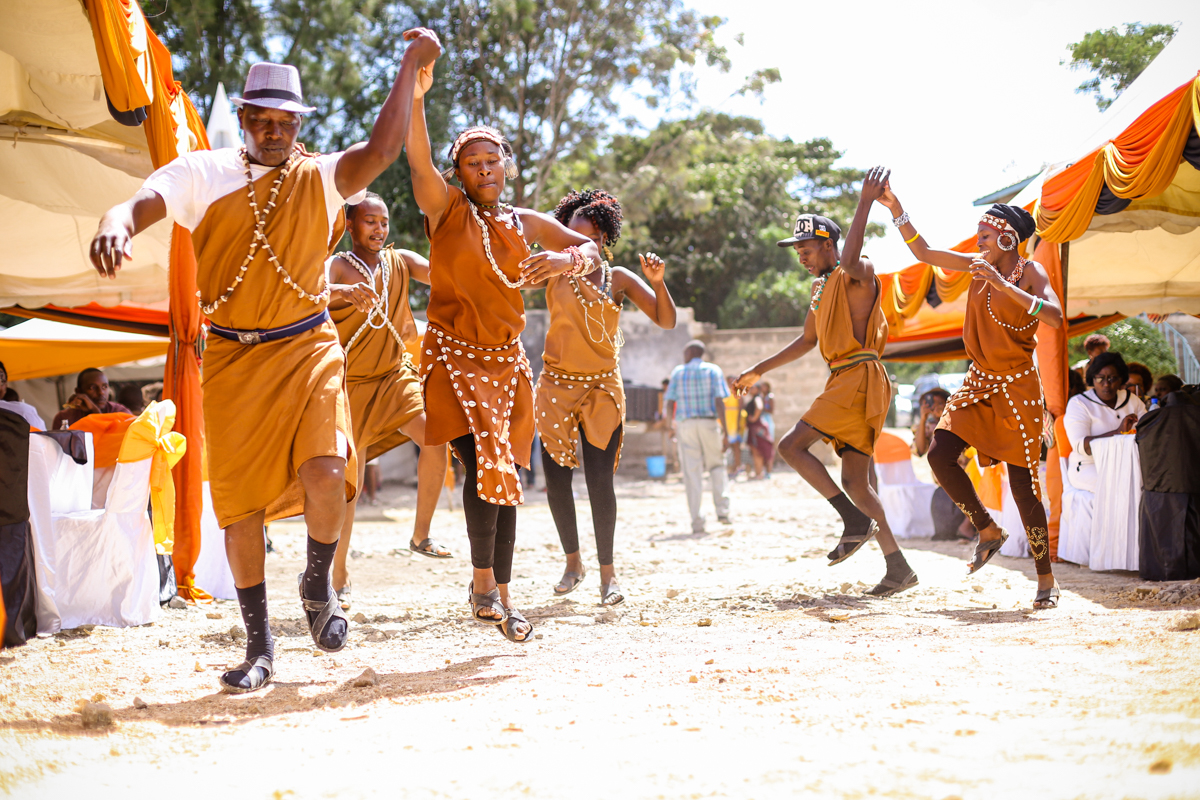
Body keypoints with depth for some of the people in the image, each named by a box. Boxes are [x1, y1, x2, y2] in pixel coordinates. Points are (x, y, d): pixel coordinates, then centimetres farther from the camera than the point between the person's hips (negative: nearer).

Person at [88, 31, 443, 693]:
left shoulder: (322, 177, 8)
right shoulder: (203, 173, 5)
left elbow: (382, 149, -8)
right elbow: (142, 204, -8)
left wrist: (411, 64, -6)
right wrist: (115, 224, -32)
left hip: (308, 349, 0)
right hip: (231, 360, 1)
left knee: (327, 475, -22)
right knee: (239, 504, 1)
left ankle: (318, 587, 9)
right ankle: (259, 646, 16)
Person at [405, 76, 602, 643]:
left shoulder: (525, 224, 11)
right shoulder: (447, 209, -1)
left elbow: (591, 249, 14)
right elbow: (417, 157, -17)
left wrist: (566, 260, -10)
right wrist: (415, 90, -30)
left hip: (507, 361, 5)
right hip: (454, 356, -5)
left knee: (504, 478, 8)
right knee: (484, 461, -22)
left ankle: (501, 596, 18)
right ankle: (482, 579, -8)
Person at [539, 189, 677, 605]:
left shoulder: (618, 278, 3)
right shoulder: (554, 273, 2)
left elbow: (666, 320, -2)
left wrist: (658, 282, -18)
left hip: (603, 388, -1)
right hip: (556, 386, 1)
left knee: (600, 481, -9)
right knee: (556, 478, 2)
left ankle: (607, 571, 0)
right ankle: (572, 560, 21)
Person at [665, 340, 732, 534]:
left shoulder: (678, 372, 7)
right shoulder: (713, 371, 4)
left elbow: (670, 404, 3)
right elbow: (719, 402, -6)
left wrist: (671, 423, 20)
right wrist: (725, 431, -6)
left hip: (685, 424, 1)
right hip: (709, 422, -1)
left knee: (692, 472, 2)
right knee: (716, 465, 16)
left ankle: (696, 521, -1)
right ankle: (722, 509, 3)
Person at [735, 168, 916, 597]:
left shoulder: (858, 275, -6)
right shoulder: (821, 288, 21)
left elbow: (850, 262, -33)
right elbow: (806, 341, 29)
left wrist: (866, 202, -35)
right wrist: (760, 370, 28)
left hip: (859, 377, -9)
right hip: (844, 381, 9)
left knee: (791, 446, -14)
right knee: (854, 480, 5)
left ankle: (856, 520, -13)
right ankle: (898, 567, 4)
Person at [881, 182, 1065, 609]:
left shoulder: (1029, 272, -10)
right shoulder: (979, 265, 8)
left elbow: (1054, 316, -27)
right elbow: (924, 252, 14)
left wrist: (1005, 286, -32)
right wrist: (895, 208, 6)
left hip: (1018, 386, -6)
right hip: (979, 381, 6)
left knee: (1022, 482, -6)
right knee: (939, 453, -11)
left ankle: (1046, 579, 7)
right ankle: (988, 530, 11)